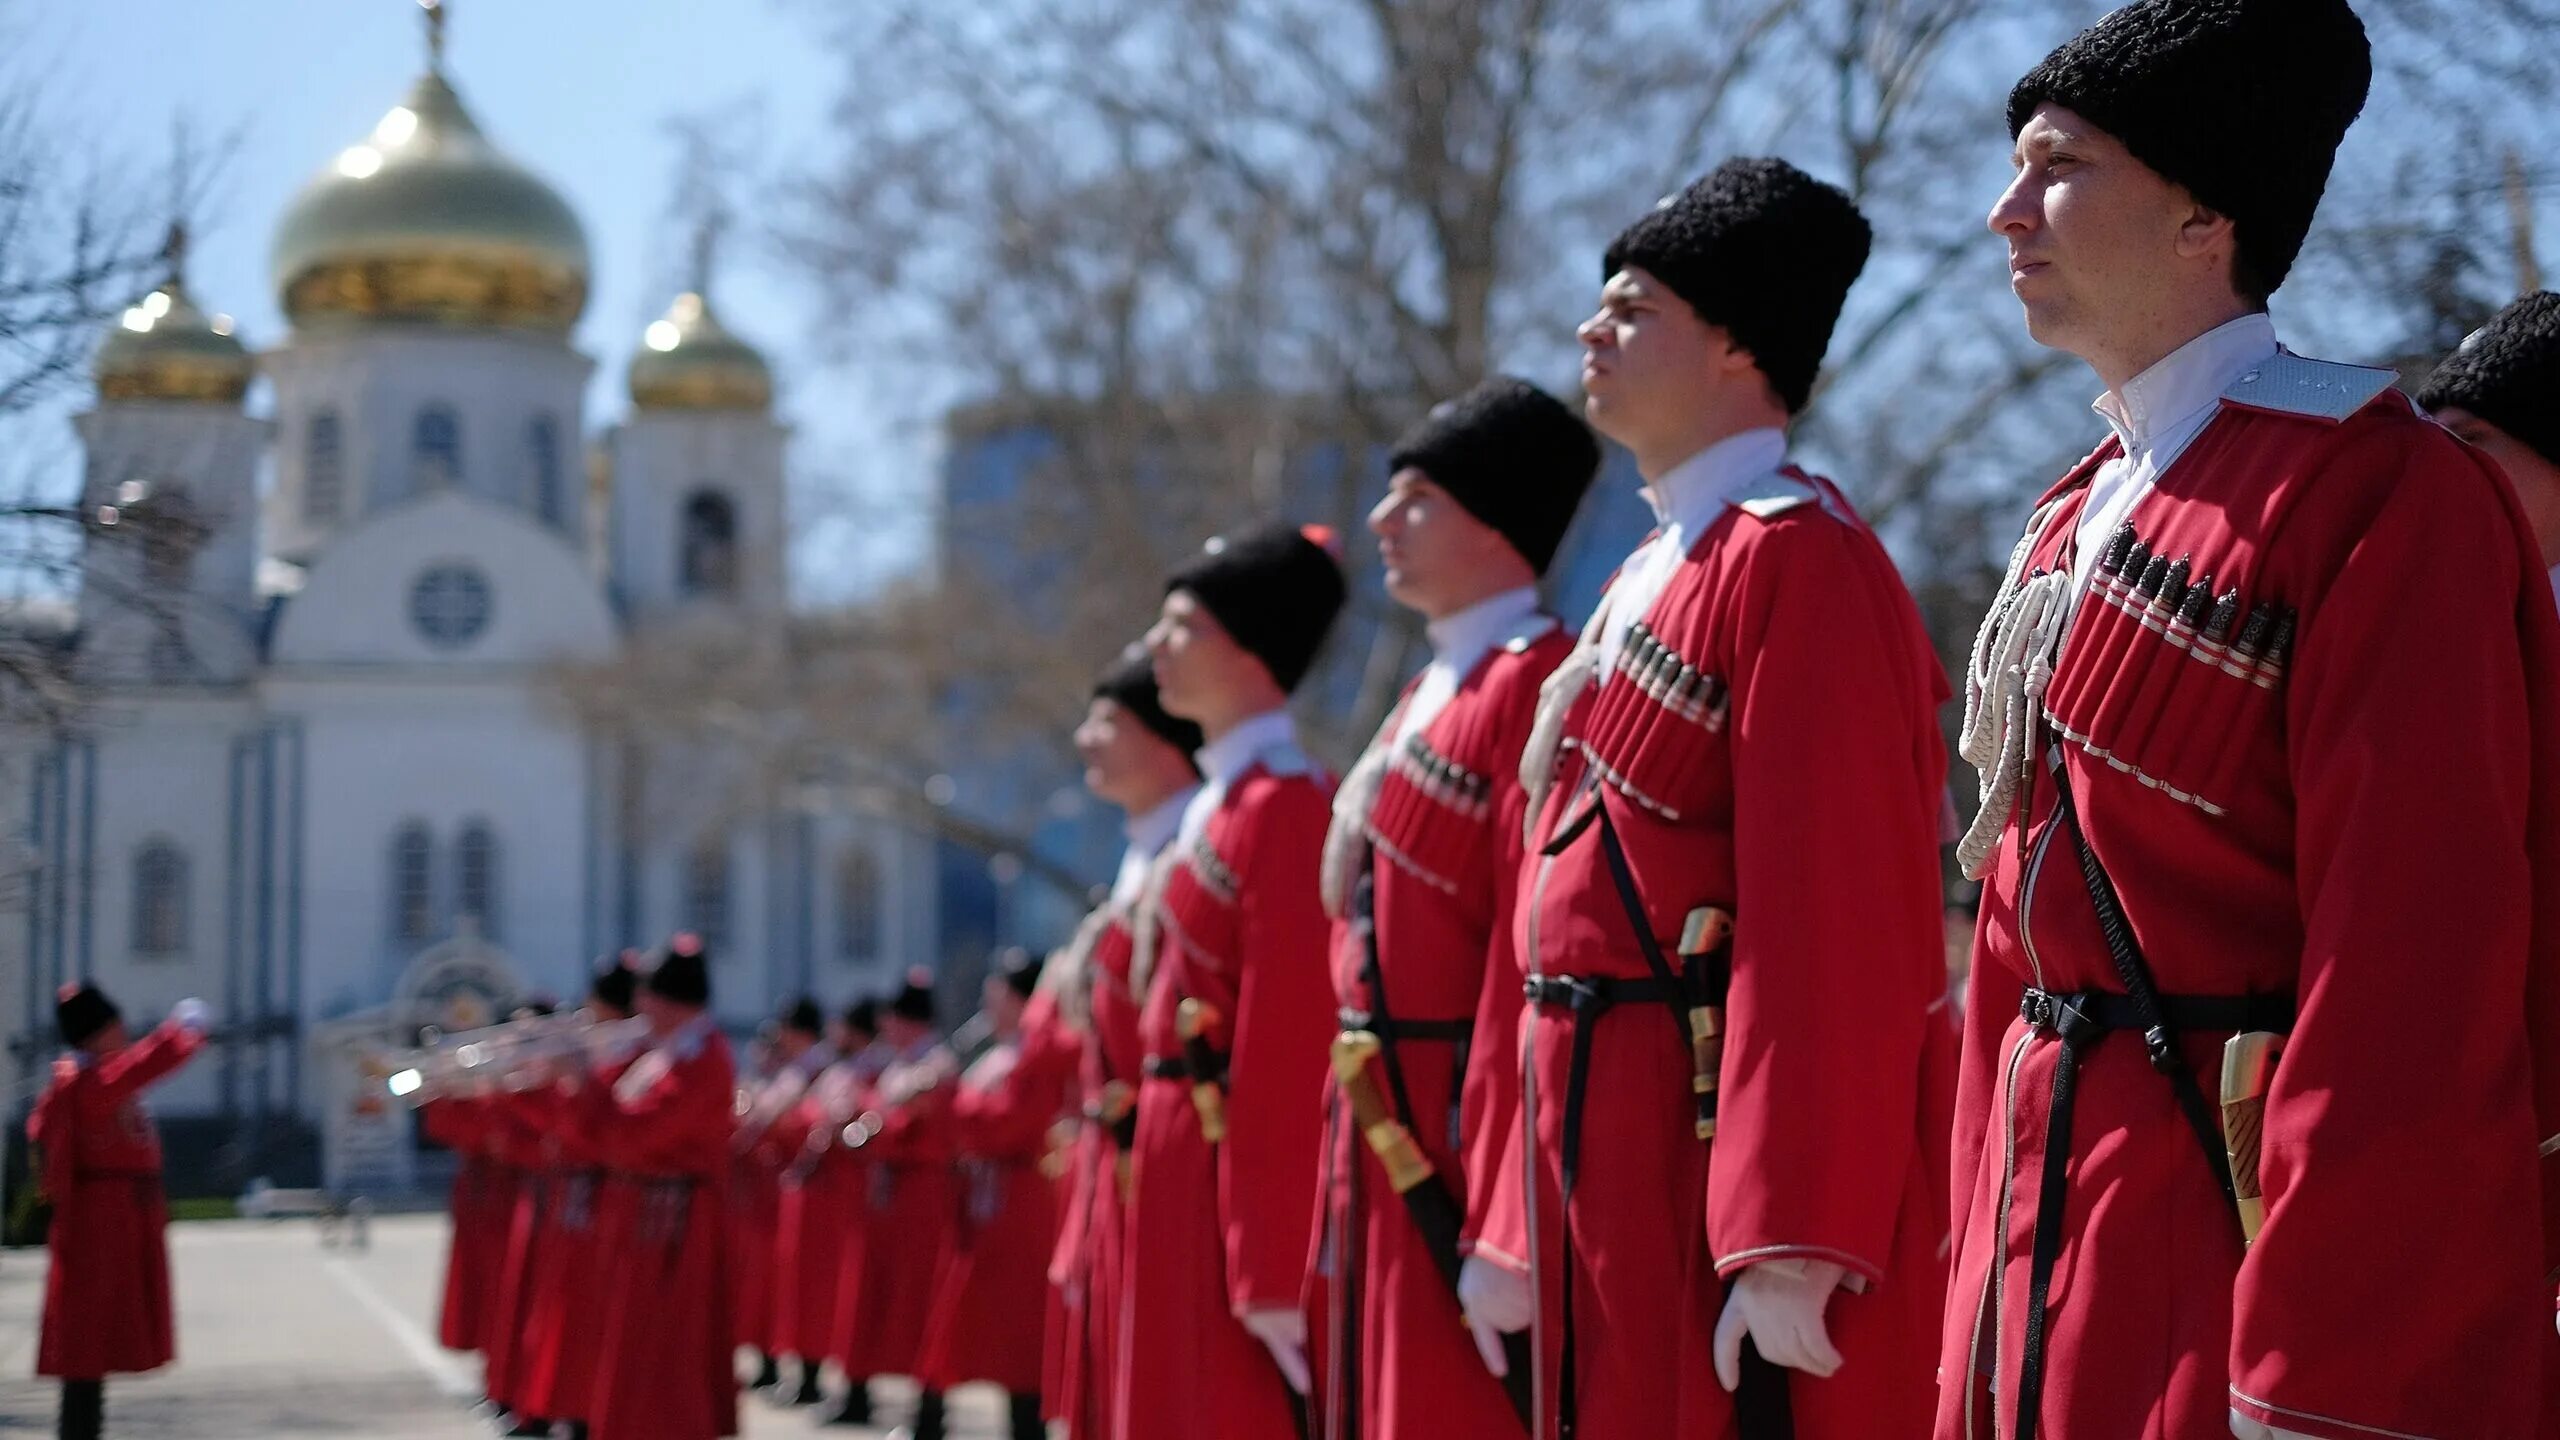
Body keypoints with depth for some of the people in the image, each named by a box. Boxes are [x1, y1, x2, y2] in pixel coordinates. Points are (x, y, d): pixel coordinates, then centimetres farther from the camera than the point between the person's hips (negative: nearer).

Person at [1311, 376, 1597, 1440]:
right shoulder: (1434, 693, 18)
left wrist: (1503, 1223, -23)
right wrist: (1354, 1188, 18)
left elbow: (1534, 964, -20)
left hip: (1465, 1146, -10)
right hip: (1390, 1148, 10)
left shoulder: (1533, 686, -13)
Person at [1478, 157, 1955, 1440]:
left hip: (1728, 1155, -9)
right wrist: (1528, 1230, 19)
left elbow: (1839, 933, -20)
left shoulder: (1796, 562, -12)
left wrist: (1791, 1247, -24)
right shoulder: (1649, 579, 18)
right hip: (1619, 1165, 9)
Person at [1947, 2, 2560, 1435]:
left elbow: (2415, 989, -18)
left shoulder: (2380, 496, -12)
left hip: (2247, 1248, -8)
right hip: (2059, 1254, 8)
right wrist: (1999, 1298, 14)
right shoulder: (2078, 526, 15)